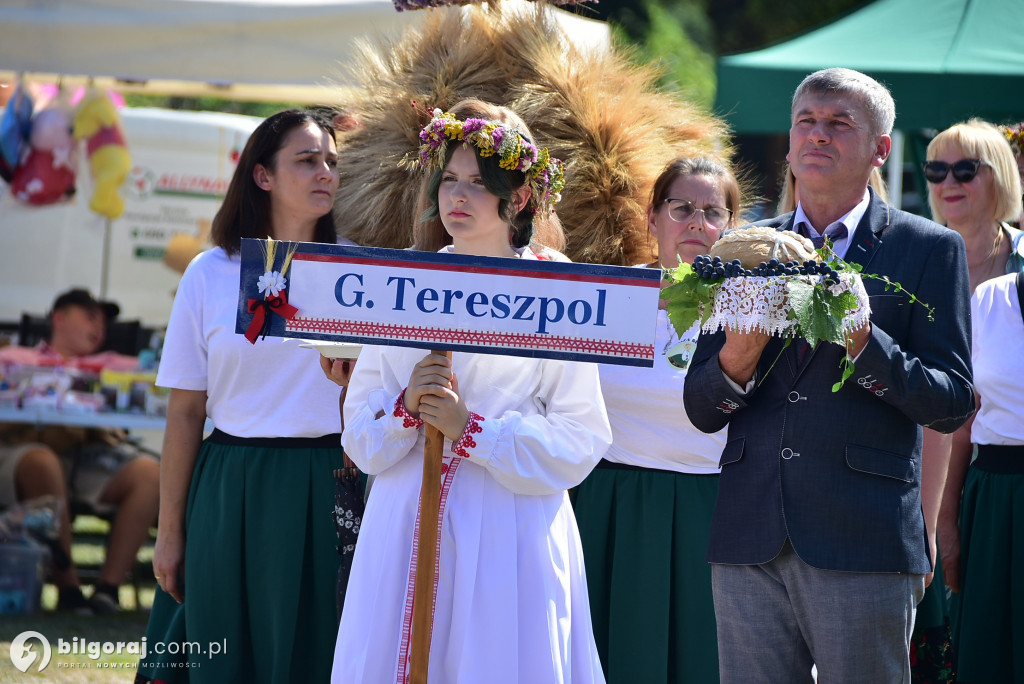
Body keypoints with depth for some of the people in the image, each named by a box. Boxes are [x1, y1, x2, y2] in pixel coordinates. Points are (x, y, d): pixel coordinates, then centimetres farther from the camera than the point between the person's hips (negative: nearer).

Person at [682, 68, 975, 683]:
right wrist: (736, 362, -10)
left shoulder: (929, 250, 5)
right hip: (750, 541, 3)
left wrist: (865, 346, -16)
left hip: (864, 543, -3)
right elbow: (701, 412, 12)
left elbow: (954, 403, -1)